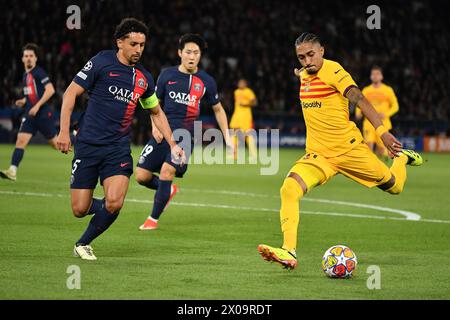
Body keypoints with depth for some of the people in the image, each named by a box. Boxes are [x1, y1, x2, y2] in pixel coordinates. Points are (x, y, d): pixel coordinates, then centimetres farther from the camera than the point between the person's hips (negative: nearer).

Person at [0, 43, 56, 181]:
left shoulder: (39, 72, -10)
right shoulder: (26, 75, 16)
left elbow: (50, 90, -19)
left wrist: (37, 105, -22)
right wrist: (24, 101, 13)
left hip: (43, 113, -7)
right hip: (30, 114, 7)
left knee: (54, 142, 5)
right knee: (21, 140, -9)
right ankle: (12, 171, -17)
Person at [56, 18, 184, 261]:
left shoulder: (144, 78, 9)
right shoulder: (102, 62, -5)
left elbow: (156, 113, 24)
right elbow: (71, 93, -4)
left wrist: (172, 145, 16)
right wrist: (64, 131, -11)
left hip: (118, 148, 3)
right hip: (88, 145, -3)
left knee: (114, 203, -19)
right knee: (80, 209, -4)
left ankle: (83, 244, 6)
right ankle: (102, 208, 33)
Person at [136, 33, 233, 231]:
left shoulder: (206, 81, 3)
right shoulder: (167, 75, 4)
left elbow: (218, 110, 15)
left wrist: (227, 137, 9)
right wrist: (155, 125, -3)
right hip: (163, 133, 2)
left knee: (167, 170, -23)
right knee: (141, 176, -5)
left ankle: (153, 219, -7)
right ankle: (169, 190, 28)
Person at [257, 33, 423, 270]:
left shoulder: (333, 71, -14)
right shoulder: (304, 74, 8)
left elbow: (360, 100, -23)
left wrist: (382, 131, -32)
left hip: (349, 148, -5)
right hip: (317, 155, 5)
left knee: (393, 186, 10)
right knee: (288, 189, -23)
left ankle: (402, 158, 47)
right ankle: (288, 252, -27)